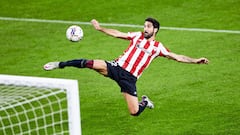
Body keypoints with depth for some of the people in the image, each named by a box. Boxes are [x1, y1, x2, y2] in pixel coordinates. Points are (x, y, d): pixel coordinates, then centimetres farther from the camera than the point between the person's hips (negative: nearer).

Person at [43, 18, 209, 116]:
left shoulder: (158, 47, 4)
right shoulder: (137, 36, 7)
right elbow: (117, 34, 7)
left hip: (129, 78, 0)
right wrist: (100, 28, 0)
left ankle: (145, 102, 30)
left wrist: (195, 61, -5)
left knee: (134, 112, -8)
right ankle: (60, 65, -12)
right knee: (92, 64, -25)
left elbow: (177, 57, 4)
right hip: (117, 67, 0)